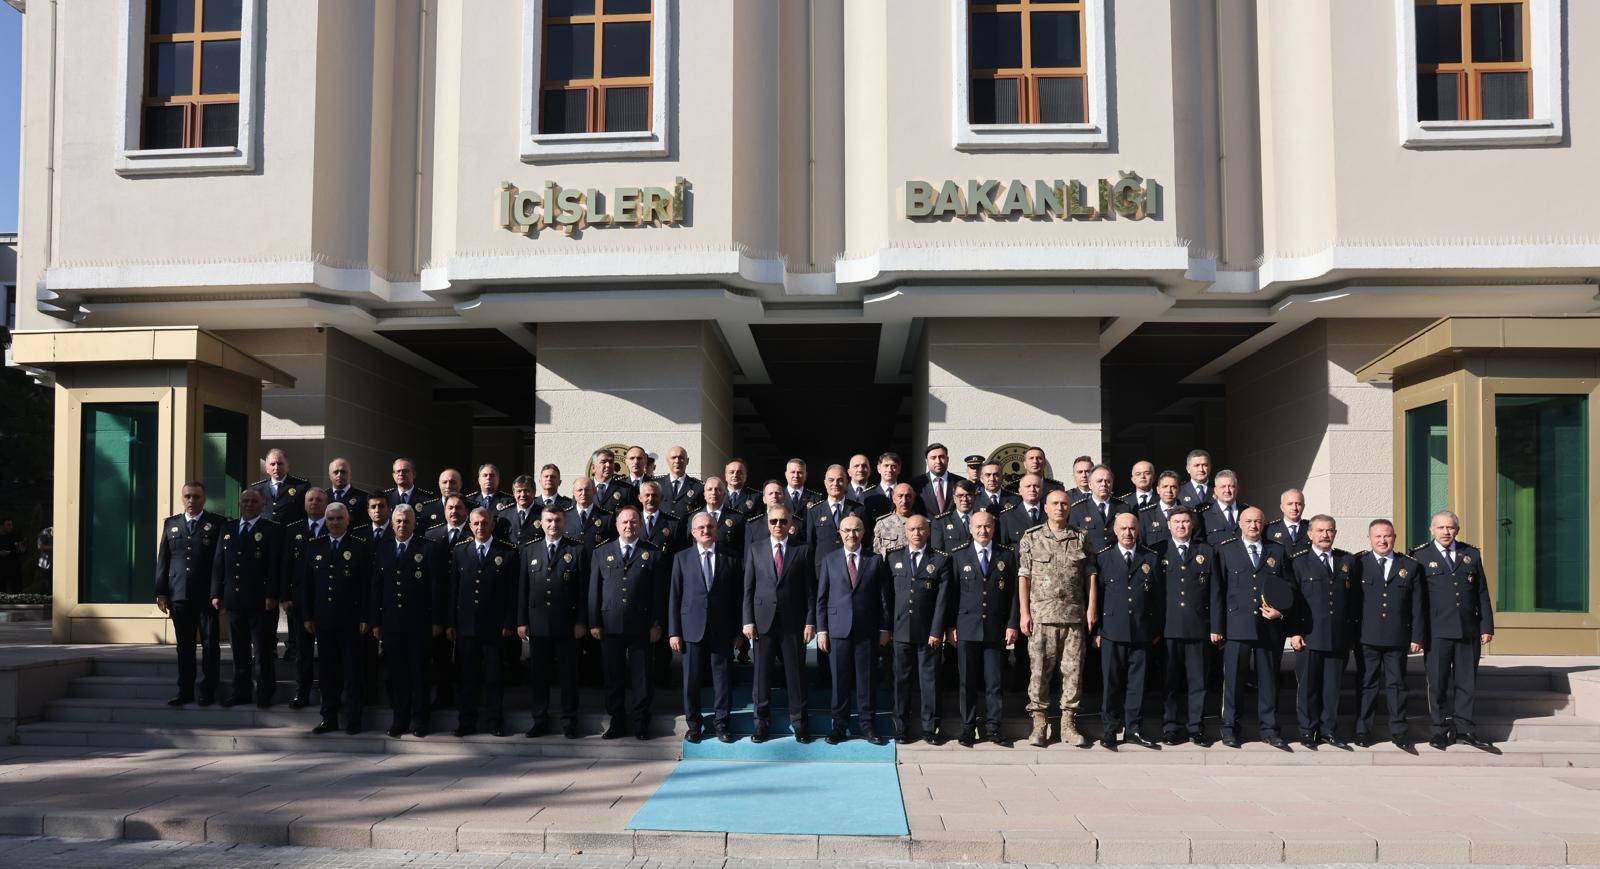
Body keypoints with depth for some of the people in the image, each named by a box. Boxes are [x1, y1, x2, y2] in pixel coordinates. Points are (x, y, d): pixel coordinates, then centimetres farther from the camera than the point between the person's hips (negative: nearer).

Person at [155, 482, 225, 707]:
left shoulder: (218, 524, 2)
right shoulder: (171, 524, 13)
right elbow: (162, 560, 11)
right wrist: (161, 593, 5)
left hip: (208, 596, -3)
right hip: (179, 595, 3)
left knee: (210, 645, 1)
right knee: (184, 646, 8)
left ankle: (208, 692, 8)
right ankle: (185, 691, 15)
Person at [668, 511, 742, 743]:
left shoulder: (732, 557, 5)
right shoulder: (682, 558, 6)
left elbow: (738, 594, 4)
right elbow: (674, 597, 4)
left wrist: (738, 629, 0)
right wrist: (673, 632, -1)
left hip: (722, 629, 0)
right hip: (691, 628, 0)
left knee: (723, 678, 4)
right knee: (691, 679, 5)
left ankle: (722, 722, 16)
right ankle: (693, 723, 18)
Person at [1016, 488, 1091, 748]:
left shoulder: (1081, 539, 9)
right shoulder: (1031, 538, 5)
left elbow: (1090, 576, 9)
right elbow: (1024, 577, 3)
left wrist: (1091, 610, 1)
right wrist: (1023, 613, -3)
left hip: (1074, 616, 1)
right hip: (1040, 616, -1)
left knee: (1073, 670, 2)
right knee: (1039, 670, 0)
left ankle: (1068, 723, 11)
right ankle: (1039, 723, 8)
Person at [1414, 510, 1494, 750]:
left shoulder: (1472, 554, 11)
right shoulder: (1420, 556, 1)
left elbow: (1482, 593, 12)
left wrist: (1487, 626, 6)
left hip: (1468, 630, 3)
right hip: (1437, 632, -3)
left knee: (1466, 681, 7)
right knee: (1437, 682, 3)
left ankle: (1464, 727, 17)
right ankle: (1442, 728, 13)